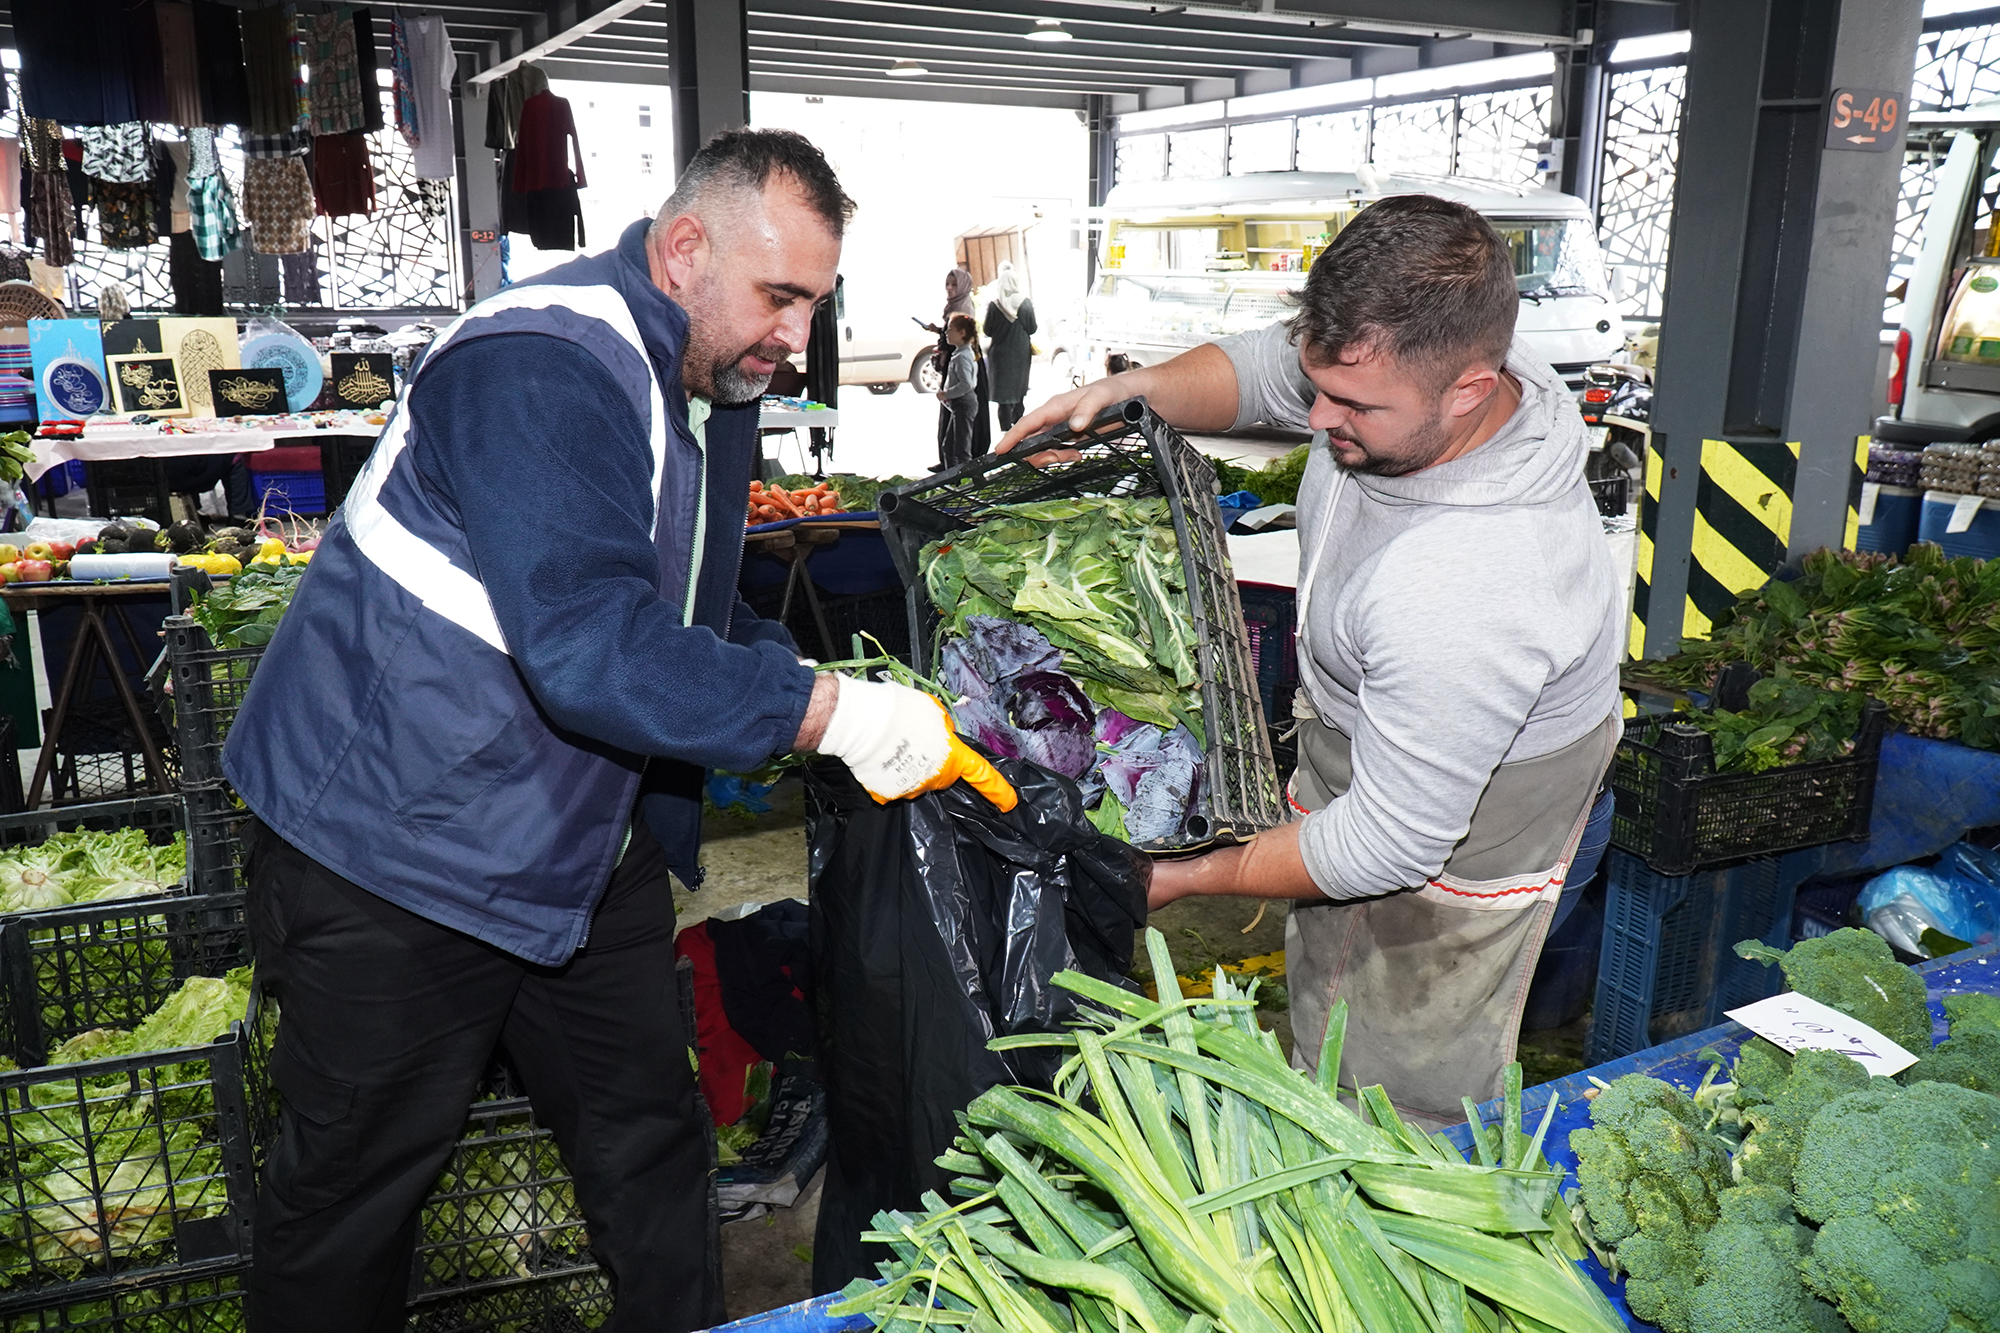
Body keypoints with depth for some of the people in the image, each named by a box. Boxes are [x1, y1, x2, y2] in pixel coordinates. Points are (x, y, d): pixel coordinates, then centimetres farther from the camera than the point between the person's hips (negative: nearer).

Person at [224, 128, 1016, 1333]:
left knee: (651, 1138, 16)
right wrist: (826, 712, -33)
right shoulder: (543, 370, -26)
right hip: (397, 839, -8)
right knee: (359, 1184, 11)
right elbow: (590, 650, -37)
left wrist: (817, 689, -1)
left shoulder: (714, 379, 5)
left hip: (586, 841, 8)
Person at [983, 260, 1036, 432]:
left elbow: (988, 331, -6)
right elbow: (1032, 329, -3)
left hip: (1001, 353, -2)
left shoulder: (994, 305, -12)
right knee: (1019, 392, 16)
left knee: (1004, 392, 2)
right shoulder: (1026, 303, -8)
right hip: (1021, 353, 2)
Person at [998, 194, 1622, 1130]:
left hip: (1458, 849, -9)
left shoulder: (1465, 600, -43)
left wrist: (1194, 877, -19)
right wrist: (1135, 388, -17)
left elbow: (1391, 845, -33)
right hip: (1357, 739, 9)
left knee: (1406, 1105, 12)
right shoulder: (1400, 366, -17)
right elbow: (1258, 366, 4)